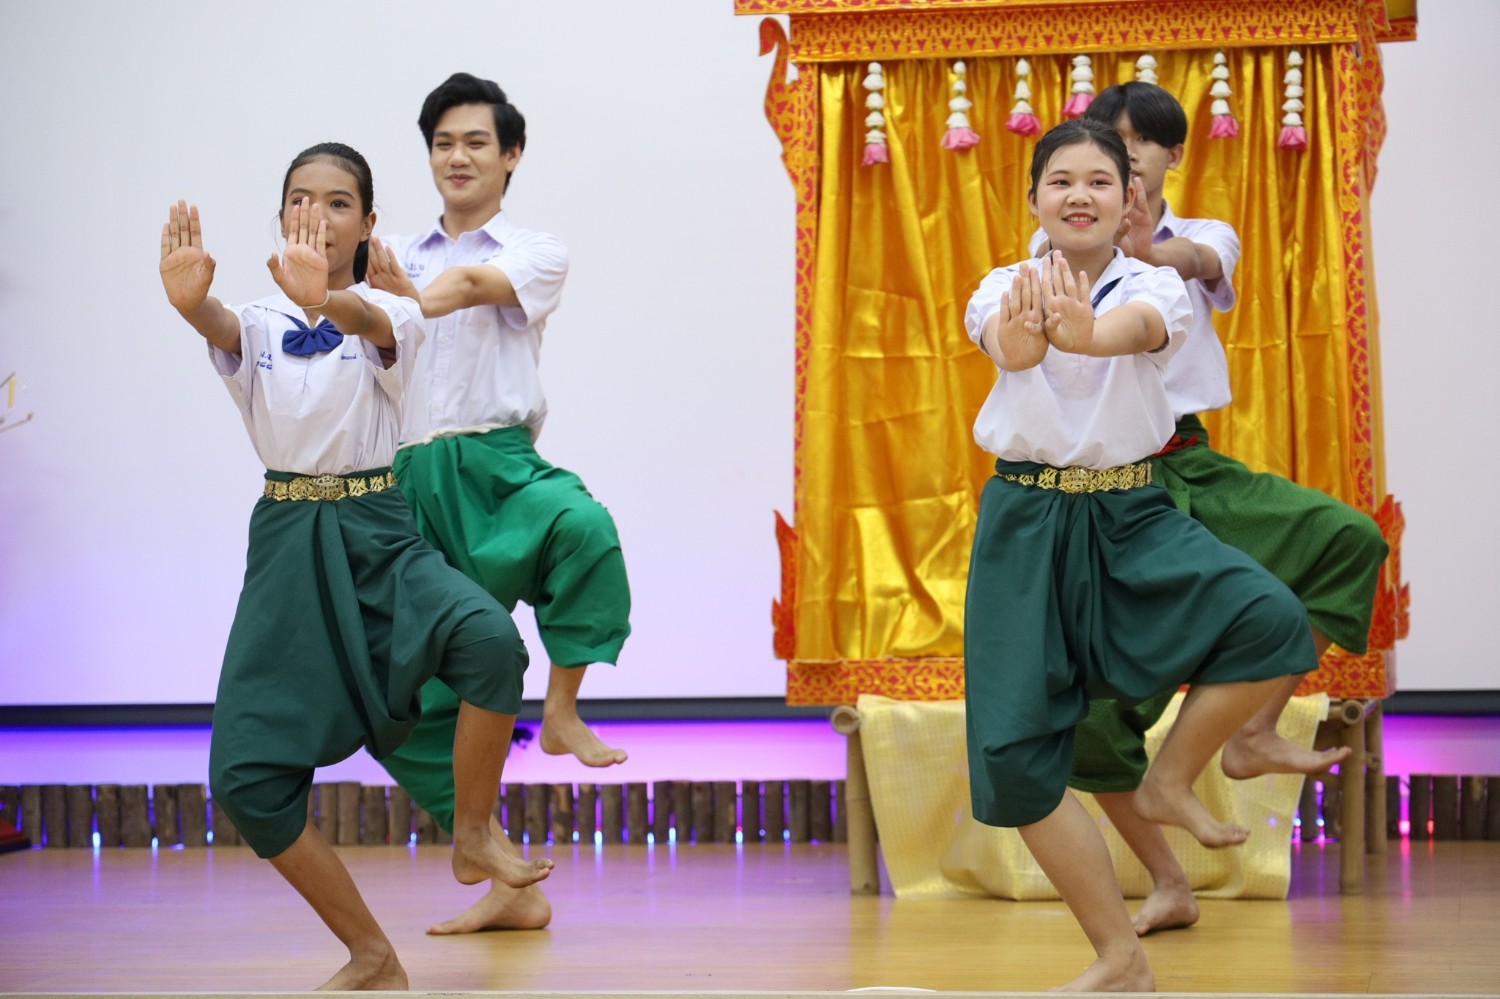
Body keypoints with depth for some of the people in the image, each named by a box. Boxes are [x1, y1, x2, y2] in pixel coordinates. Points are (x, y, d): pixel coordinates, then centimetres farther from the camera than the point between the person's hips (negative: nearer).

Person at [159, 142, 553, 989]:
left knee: (489, 638, -32)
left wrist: (327, 299, -52)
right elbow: (222, 325, -21)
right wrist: (190, 300, -47)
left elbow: (371, 323, -26)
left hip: (379, 534, -2)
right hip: (286, 539, 2)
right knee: (246, 776, -8)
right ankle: (372, 958, 9)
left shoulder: (390, 316, 0)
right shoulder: (259, 323, 5)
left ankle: (473, 840, -8)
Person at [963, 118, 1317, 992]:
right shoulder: (1007, 288, 1)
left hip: (1132, 516, 0)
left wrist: (1083, 330, -52)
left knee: (1272, 620, -26)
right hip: (1027, 521, 0)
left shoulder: (1154, 287, 0)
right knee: (1014, 755, -6)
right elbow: (1005, 343, -24)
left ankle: (1169, 784, -1)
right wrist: (1025, 333, -52)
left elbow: (1138, 328, -26)